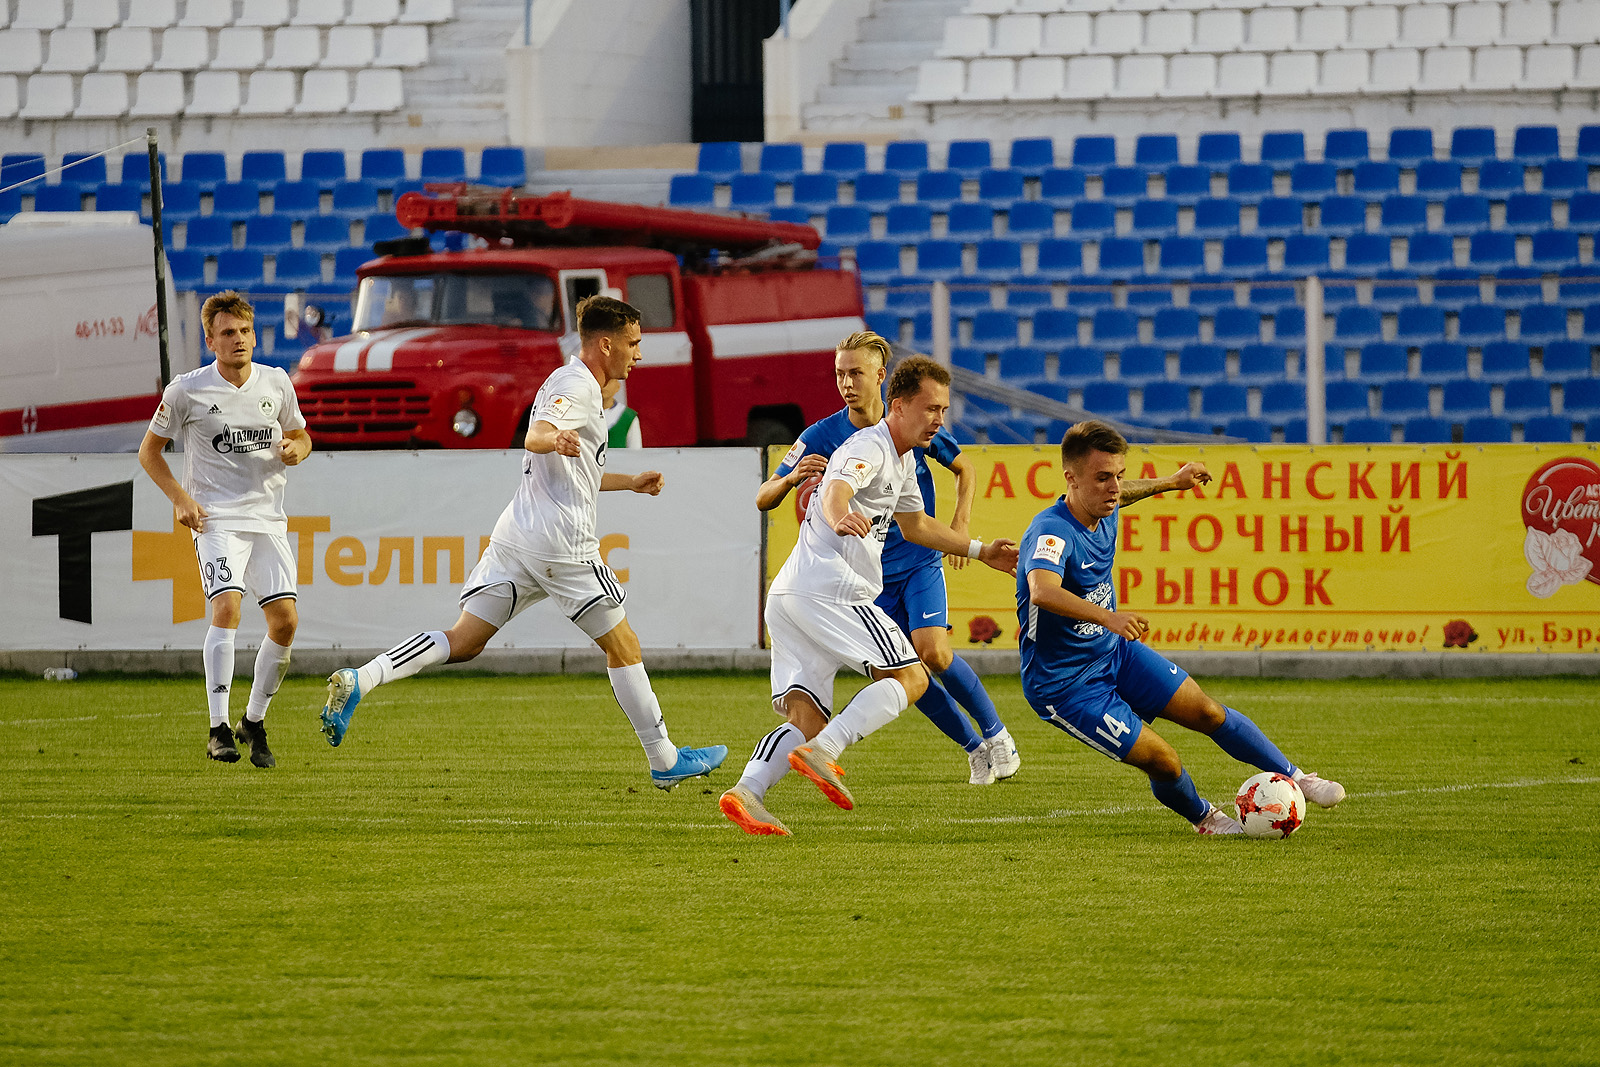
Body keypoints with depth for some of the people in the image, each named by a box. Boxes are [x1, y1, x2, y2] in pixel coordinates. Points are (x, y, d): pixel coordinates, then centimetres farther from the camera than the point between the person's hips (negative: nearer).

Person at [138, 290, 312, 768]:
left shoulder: (276, 383, 5)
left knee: (285, 620, -4)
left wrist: (294, 450, -4)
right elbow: (149, 450, 6)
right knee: (226, 606, -24)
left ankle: (254, 721, 15)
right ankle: (219, 729, -22)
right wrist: (180, 497, -8)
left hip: (267, 518, 4)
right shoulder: (187, 390, -4)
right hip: (216, 518, -4)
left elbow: (300, 435, 21)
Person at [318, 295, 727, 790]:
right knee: (622, 646, 4)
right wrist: (555, 439, -50)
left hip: (514, 537, 9)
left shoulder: (566, 382, 24)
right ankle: (665, 761, 11)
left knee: (463, 641, 0)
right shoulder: (578, 387, -8)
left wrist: (631, 482, 42)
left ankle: (357, 681, -19)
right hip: (561, 542, -9)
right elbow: (534, 438, -28)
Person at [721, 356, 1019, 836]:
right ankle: (822, 753, -24)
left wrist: (980, 551, 46)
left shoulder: (903, 460, 25)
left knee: (807, 721, 1)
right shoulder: (869, 447, -7)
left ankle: (747, 791, -18)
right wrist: (840, 515, -53)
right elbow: (836, 487, -30)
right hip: (827, 588, -10)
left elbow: (915, 524, 43)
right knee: (909, 677, -11)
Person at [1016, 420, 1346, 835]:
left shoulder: (1103, 512, -6)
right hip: (1065, 685, -8)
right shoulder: (1051, 532, -32)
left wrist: (1171, 482, 31)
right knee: (1163, 760, -9)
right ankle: (1204, 818, 23)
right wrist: (1107, 617, -65)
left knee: (1206, 711, 5)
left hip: (1114, 652, 8)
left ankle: (1295, 779, 23)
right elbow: (1042, 591, -53)